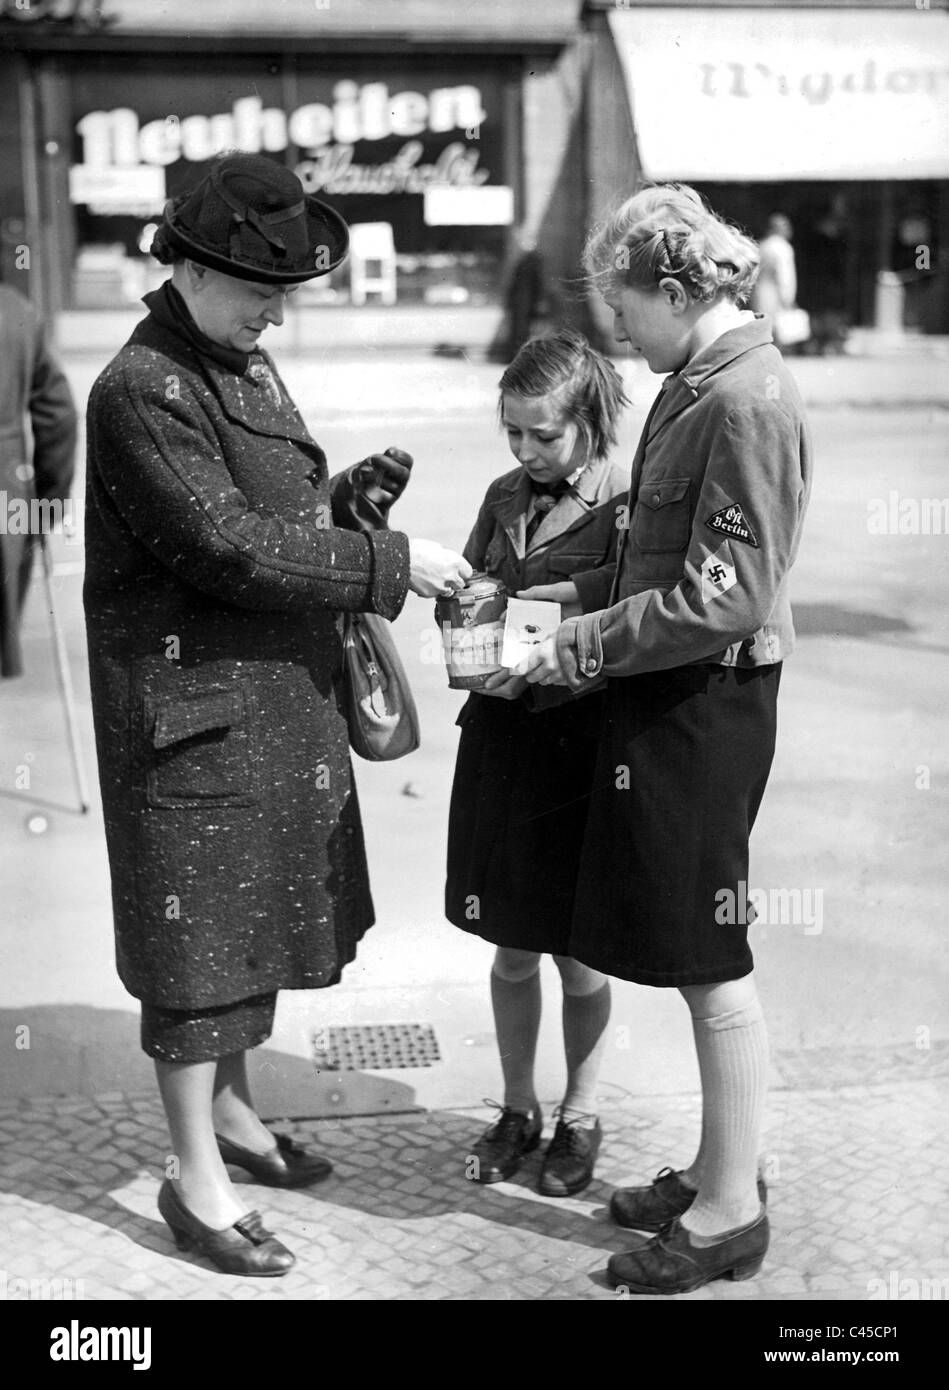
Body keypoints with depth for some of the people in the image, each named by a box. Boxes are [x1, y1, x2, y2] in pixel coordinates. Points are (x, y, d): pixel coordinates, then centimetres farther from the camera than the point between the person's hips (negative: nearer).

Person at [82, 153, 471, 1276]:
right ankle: (196, 1177, 13)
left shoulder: (246, 365, 13)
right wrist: (388, 563, -19)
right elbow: (226, 547, -23)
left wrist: (349, 495, 0)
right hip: (191, 697, -9)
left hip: (279, 692, 9)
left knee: (262, 909, 18)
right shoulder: (140, 390, -16)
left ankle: (231, 1109, 37)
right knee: (199, 929, 0)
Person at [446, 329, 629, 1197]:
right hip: (498, 737, 5)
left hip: (577, 743, -5)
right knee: (511, 949, 15)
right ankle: (518, 1107, 32)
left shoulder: (624, 509, -12)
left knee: (576, 952, 9)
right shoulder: (504, 498, 6)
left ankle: (580, 1116, 29)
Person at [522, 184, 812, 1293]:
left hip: (707, 705, -9)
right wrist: (583, 597, 8)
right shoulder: (698, 387, 11)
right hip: (665, 701, 9)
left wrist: (581, 648, -15)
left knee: (710, 964, 2)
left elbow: (723, 596, -21)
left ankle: (732, 1211, 17)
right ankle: (719, 1170, 32)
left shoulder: (748, 403, -18)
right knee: (691, 954, 17)